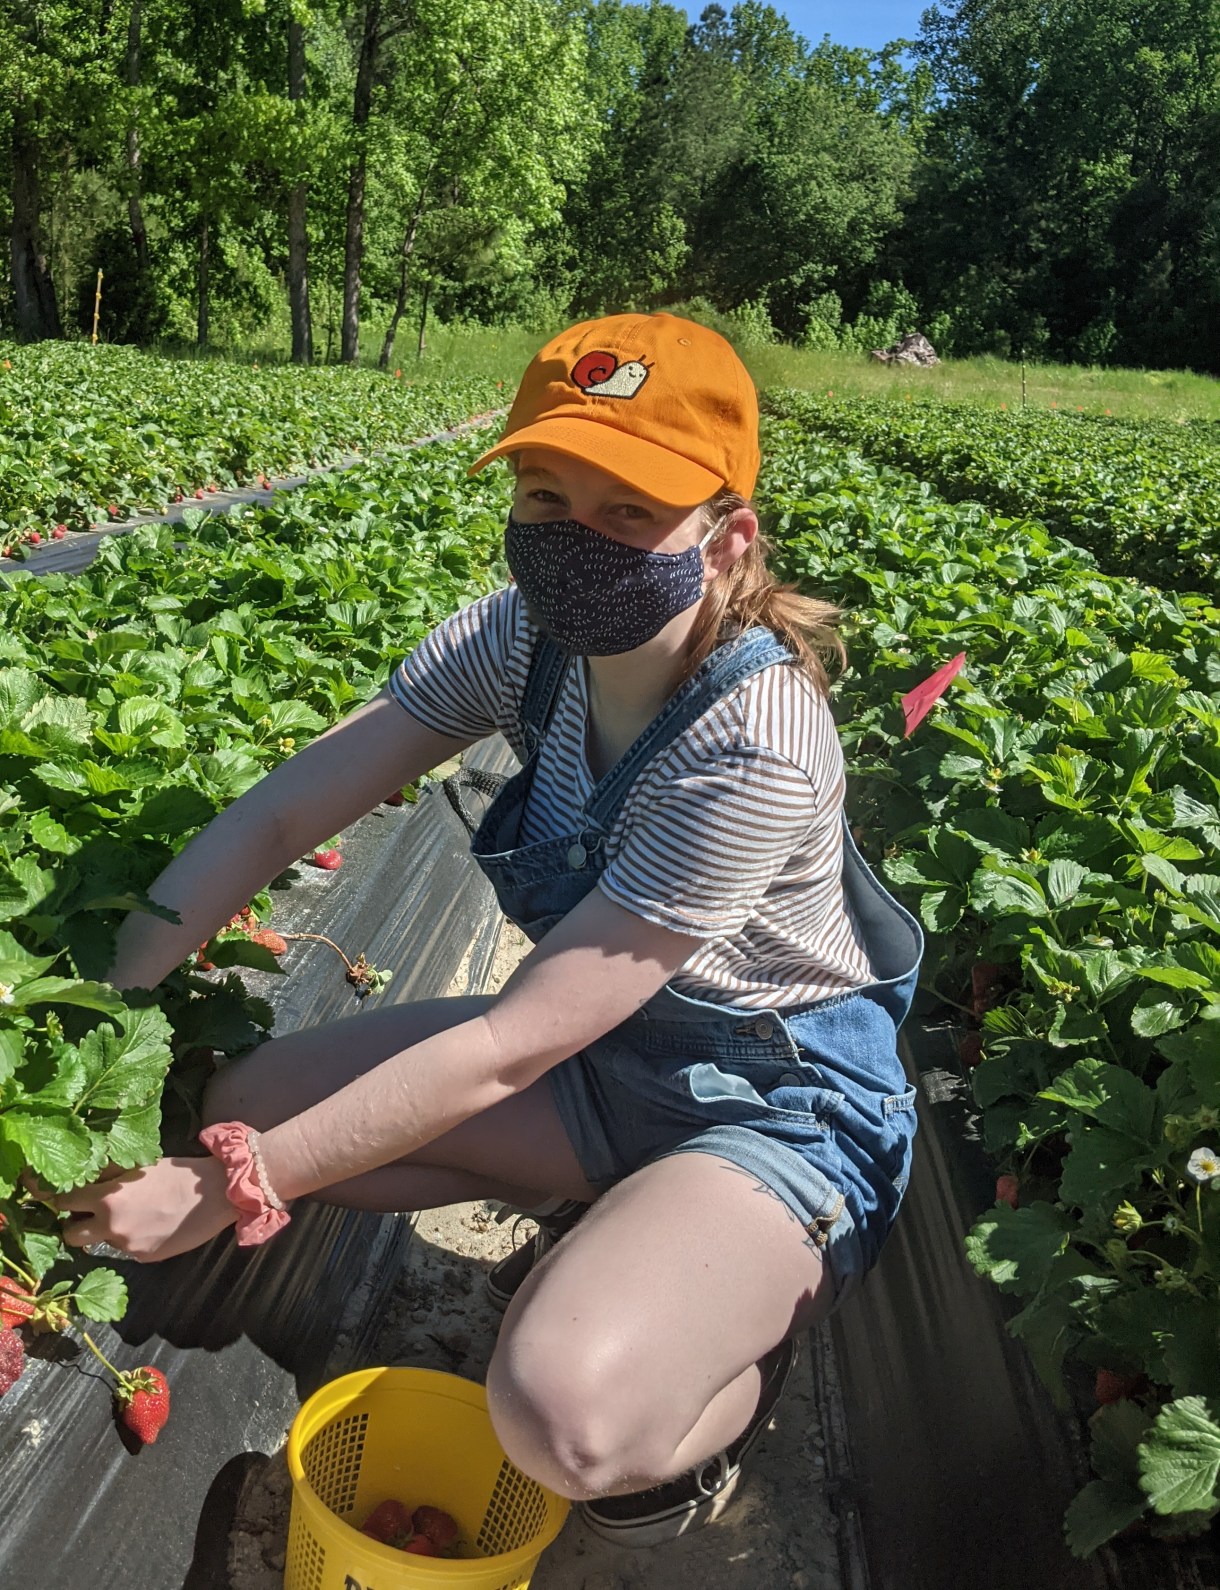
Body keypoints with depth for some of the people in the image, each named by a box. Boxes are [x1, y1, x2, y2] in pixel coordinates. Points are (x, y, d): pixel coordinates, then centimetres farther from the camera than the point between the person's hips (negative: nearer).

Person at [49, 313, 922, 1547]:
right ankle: (607, 1223, 10)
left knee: (562, 1414, -33)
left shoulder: (754, 749, -32)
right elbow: (273, 816, -11)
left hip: (780, 1105, -6)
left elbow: (508, 1046, -30)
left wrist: (227, 1192, -23)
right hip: (606, 1050, 7)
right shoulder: (523, 641, -12)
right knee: (245, 1101, -3)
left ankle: (742, 1348, 3)